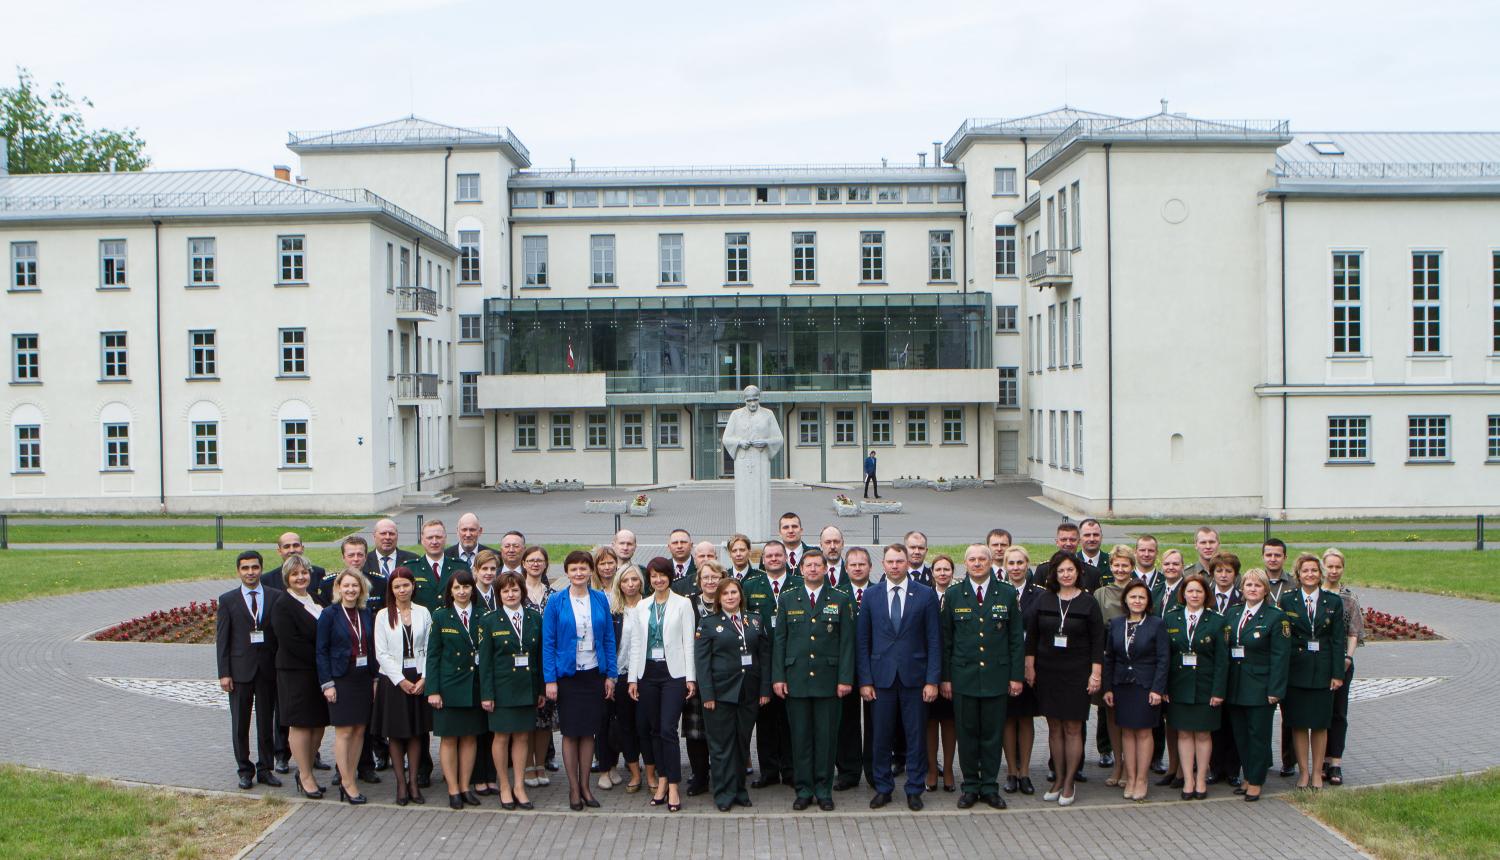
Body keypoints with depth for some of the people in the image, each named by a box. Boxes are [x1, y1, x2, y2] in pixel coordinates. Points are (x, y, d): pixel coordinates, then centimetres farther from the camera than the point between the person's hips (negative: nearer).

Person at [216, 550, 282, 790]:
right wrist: (224, 673, -6)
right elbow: (221, 639, 0)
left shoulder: (276, 597, 2)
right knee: (240, 724, 7)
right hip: (240, 669, 0)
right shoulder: (228, 600, 1)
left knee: (267, 723, 8)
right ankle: (245, 770, 17)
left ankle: (266, 769, 17)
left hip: (269, 669, 1)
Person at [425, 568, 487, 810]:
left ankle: (465, 786, 18)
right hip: (449, 686, -2)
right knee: (449, 737, 2)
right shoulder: (440, 616, -1)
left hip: (475, 686, 2)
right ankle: (453, 790, 10)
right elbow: (433, 654, -3)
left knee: (470, 736, 8)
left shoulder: (481, 617, 4)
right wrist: (433, 690, -9)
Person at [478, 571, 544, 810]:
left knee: (522, 736, 7)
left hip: (527, 688, 3)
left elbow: (541, 656, 8)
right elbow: (484, 661, -3)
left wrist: (541, 689, 5)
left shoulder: (535, 619, 6)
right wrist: (486, 694, -8)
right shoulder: (489, 622, -1)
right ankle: (504, 787, 16)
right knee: (501, 736, 4)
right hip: (502, 688, -2)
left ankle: (519, 786, 16)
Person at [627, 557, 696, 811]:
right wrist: (633, 678, 4)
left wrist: (691, 677, -7)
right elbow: (635, 643, 10)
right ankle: (661, 780, 17)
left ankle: (672, 786, -4)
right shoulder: (641, 607, 10)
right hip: (648, 673, 4)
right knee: (654, 729, 7)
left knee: (668, 729, -10)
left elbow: (688, 642, -2)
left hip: (674, 673, -4)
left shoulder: (683, 604, 1)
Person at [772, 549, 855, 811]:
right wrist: (778, 677, 0)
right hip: (796, 679, 1)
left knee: (827, 736, 3)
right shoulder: (787, 600, 8)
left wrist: (845, 678, -5)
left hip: (828, 679, -1)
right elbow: (779, 640, 7)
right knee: (800, 736, 4)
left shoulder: (841, 600, 5)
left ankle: (824, 789, 14)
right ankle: (803, 790, 14)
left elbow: (847, 642, 2)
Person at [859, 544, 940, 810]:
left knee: (916, 736, 5)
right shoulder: (871, 595, 4)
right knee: (881, 736, 5)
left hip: (914, 676, -1)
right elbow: (862, 641, 5)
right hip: (881, 676, 1)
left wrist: (933, 680, -6)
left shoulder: (925, 595, 1)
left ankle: (915, 789, 17)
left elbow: (934, 640, 0)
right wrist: (865, 680, -1)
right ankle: (882, 788, 19)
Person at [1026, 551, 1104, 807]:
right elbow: (1031, 635, 8)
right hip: (1047, 673, 2)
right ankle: (1058, 779, 18)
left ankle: (1069, 783, 10)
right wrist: (1029, 667, 3)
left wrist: (1096, 673, -6)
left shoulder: (1088, 602, -2)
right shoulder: (1043, 601, 3)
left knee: (1073, 728, 0)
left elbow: (1097, 640, -1)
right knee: (1054, 727, 7)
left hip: (1076, 674, -2)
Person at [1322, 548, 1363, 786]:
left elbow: (1354, 632, 2)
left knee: (1338, 711, 3)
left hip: (1341, 661, 0)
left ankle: (1336, 763, 6)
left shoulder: (1349, 598, 3)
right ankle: (1324, 760, 13)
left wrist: (1348, 656, -9)